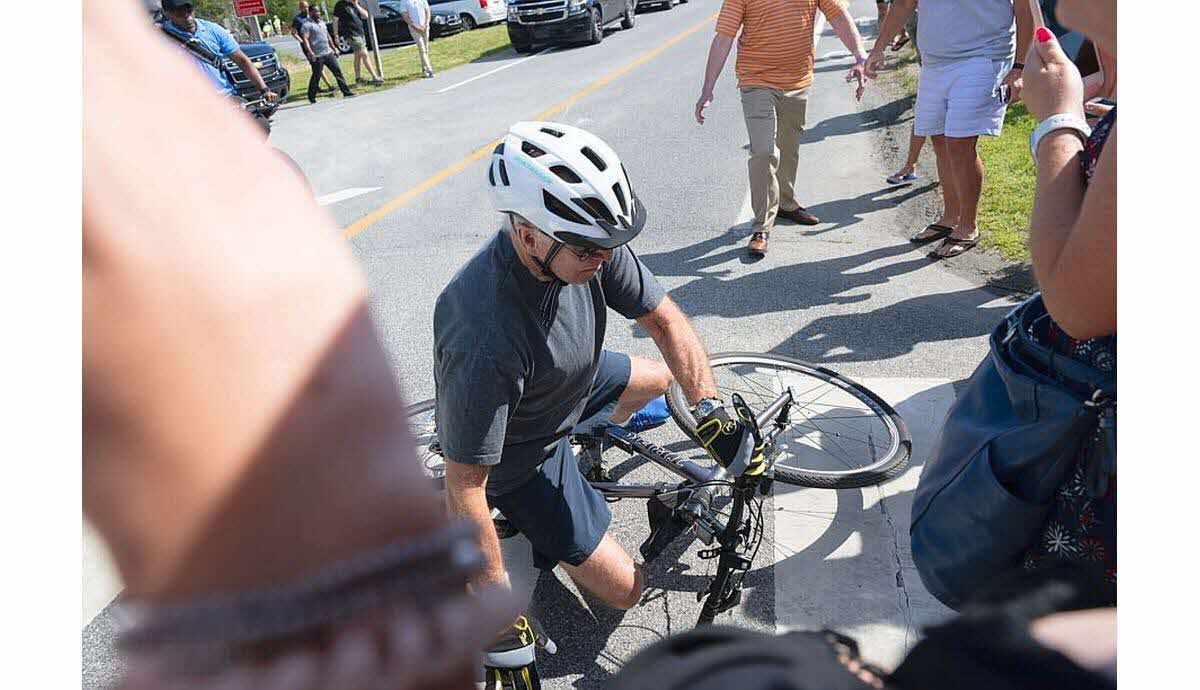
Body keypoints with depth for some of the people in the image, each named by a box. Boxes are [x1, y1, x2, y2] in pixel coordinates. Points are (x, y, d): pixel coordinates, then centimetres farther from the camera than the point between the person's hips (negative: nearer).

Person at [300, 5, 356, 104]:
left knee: (338, 71, 1)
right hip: (317, 56, -7)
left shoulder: (322, 22, 17)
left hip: (328, 53, 7)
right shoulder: (307, 25, -8)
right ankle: (311, 97, 12)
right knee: (316, 77, -1)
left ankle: (346, 92, 2)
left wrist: (334, 49, 23)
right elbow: (305, 39, -19)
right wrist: (310, 52, -31)